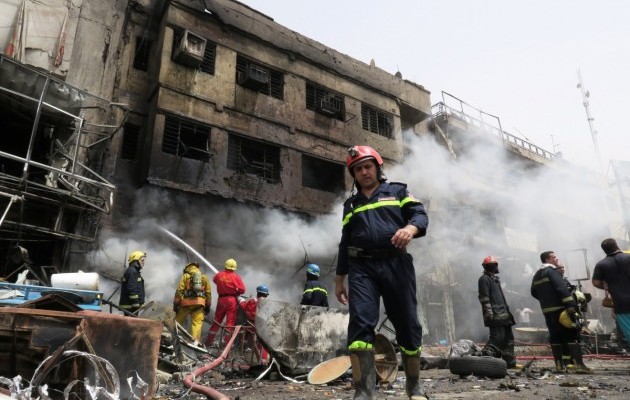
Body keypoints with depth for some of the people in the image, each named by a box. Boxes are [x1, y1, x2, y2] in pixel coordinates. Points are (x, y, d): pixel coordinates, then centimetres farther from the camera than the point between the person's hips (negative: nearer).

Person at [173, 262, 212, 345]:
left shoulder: (185, 276, 10)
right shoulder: (204, 277, 17)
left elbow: (179, 291, -1)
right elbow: (208, 293, 12)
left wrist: (175, 304, 2)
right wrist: (208, 306, 16)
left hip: (186, 302, -1)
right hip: (199, 303, 1)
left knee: (177, 321, 13)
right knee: (197, 323, -2)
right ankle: (195, 341, -10)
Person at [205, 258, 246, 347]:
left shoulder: (219, 275, -1)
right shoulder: (235, 276, -11)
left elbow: (214, 280, 22)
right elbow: (242, 290, -13)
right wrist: (236, 293, 5)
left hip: (221, 299, 4)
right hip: (232, 300, -4)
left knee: (217, 320, 16)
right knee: (230, 322, 2)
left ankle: (209, 342, 24)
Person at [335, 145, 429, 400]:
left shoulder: (398, 191, 14)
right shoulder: (350, 204, 22)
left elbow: (420, 214, 0)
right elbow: (345, 243, 22)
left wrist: (411, 228, -24)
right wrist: (339, 279, 18)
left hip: (396, 264, -1)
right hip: (361, 268, 2)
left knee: (407, 324, 4)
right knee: (360, 324, -13)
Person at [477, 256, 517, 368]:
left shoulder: (494, 278, 23)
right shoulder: (484, 279, -8)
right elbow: (484, 297, -16)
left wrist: (506, 308, 24)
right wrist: (489, 312, -23)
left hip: (503, 313, 10)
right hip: (495, 315, -10)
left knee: (508, 337, 11)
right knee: (497, 337, -16)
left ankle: (510, 362, 17)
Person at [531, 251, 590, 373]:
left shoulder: (537, 275, 17)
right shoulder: (552, 271, -9)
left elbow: (534, 292, 20)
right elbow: (562, 288, -21)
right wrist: (571, 305, -25)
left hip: (547, 311, 8)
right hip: (560, 309, -7)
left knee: (555, 337, 11)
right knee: (571, 336, -5)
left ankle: (559, 365, 12)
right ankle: (578, 364, -9)